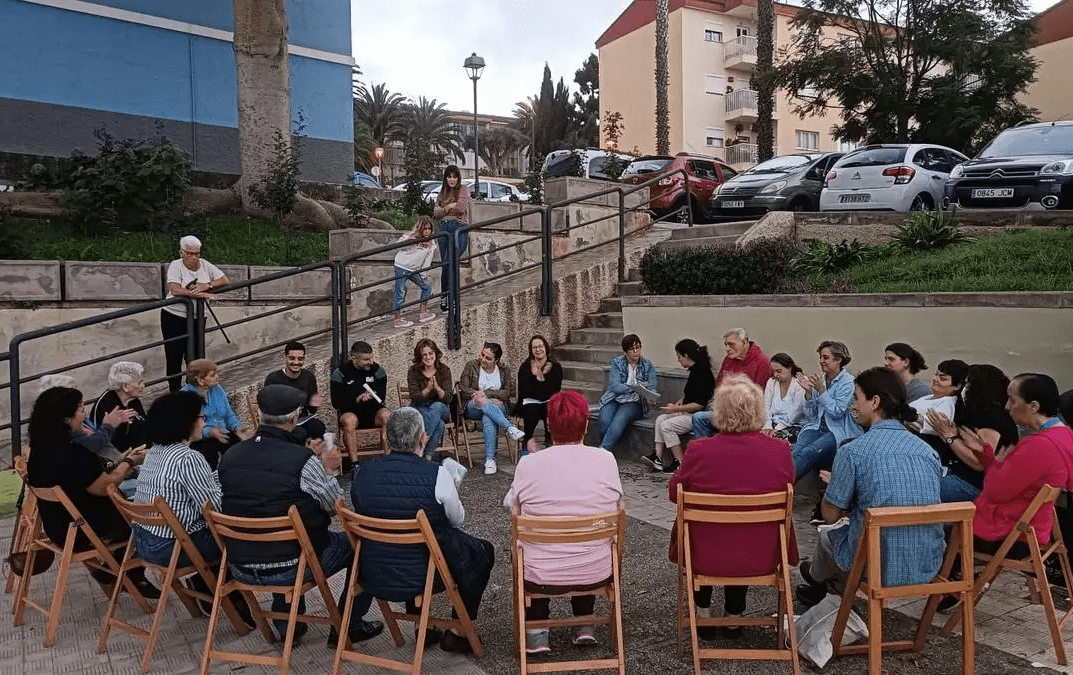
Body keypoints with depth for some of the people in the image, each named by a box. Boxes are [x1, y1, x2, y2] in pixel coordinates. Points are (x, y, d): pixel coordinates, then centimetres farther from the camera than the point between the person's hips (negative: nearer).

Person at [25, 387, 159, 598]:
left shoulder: (41, 448, 0)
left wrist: (121, 462, 6)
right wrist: (130, 463, -7)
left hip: (58, 525, 9)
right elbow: (105, 487, -20)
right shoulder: (71, 454, -30)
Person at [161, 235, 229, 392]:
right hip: (174, 318, -3)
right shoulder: (176, 266, -11)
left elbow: (225, 281, -1)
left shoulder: (205, 265, 1)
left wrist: (207, 285, -19)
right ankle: (175, 392, 16)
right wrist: (202, 295, -32)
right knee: (174, 357, 3)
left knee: (195, 357, 6)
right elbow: (175, 290, -26)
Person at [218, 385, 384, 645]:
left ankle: (287, 624, 42)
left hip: (240, 567, 6)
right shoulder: (302, 460, -21)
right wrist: (329, 470, 8)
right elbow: (336, 506, -8)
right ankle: (347, 628, 22)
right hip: (288, 570, -6)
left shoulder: (230, 456, -5)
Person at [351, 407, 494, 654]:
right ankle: (457, 632, 23)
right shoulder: (437, 476, -20)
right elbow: (458, 522, -4)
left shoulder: (362, 473, -8)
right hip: (419, 579, -5)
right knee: (483, 551, 19)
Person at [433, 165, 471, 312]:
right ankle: (445, 297, 7)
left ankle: (446, 297, -10)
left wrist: (444, 208, 3)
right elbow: (436, 213, 10)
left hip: (459, 229, -5)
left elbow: (461, 207, -10)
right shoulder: (442, 193, 21)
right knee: (445, 265, 2)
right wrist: (450, 207, -5)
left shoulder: (463, 190, 6)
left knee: (450, 264, -16)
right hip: (444, 229, 5)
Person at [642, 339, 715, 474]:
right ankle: (657, 457, -4)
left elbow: (699, 404, -23)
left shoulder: (702, 373, -20)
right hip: (688, 412, 10)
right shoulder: (694, 370, 11)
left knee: (667, 426, -16)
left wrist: (676, 409, -17)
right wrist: (680, 402, 11)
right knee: (660, 419, 2)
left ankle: (680, 463, -8)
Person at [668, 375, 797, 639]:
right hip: (761, 560, 2)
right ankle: (734, 617, 44)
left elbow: (674, 493, -2)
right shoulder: (780, 450, -15)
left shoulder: (699, 450, -20)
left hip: (706, 560, -1)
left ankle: (703, 615, 40)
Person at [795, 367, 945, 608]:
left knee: (826, 536, 26)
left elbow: (831, 515, -8)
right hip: (928, 569, 5)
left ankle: (815, 580, 57)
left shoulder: (852, 452, -15)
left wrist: (835, 481, 12)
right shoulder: (928, 450, 1)